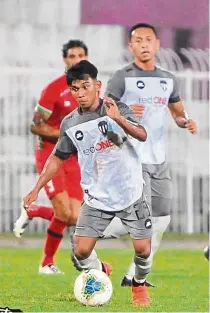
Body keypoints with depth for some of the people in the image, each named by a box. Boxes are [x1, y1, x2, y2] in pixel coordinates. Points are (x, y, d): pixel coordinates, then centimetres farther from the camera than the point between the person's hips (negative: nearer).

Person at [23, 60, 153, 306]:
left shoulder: (118, 110, -10)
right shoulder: (70, 124, 0)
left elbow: (142, 135, -25)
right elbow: (57, 158, 12)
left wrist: (119, 119, -43)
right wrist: (37, 189, 7)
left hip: (130, 195, -2)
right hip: (96, 199, 2)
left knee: (143, 250, -5)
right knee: (81, 251, -6)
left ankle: (139, 285, 28)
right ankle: (100, 272, 27)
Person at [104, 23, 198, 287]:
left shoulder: (168, 80, 12)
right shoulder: (122, 78, -6)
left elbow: (178, 112, 23)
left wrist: (186, 122, 1)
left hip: (159, 161, 7)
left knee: (160, 221, 5)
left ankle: (133, 276, 14)